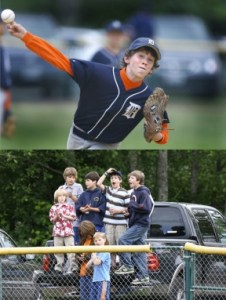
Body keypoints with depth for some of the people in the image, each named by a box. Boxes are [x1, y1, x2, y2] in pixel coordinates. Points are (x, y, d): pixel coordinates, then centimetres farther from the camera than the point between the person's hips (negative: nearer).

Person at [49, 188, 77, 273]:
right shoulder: (54, 208, 10)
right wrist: (56, 216, -11)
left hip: (68, 231, -2)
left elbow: (73, 218, -1)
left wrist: (64, 216, -12)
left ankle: (73, 266, -7)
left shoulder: (69, 207, 5)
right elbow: (52, 220, 8)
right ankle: (59, 266, 9)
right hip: (57, 231, 2)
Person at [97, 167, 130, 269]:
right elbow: (99, 183, -3)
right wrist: (106, 173, -1)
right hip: (109, 222, 4)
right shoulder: (108, 190, 10)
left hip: (120, 223, -4)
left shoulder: (124, 193, -2)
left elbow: (129, 208, -2)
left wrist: (118, 211, -13)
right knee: (109, 244, 4)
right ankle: (112, 265, 9)